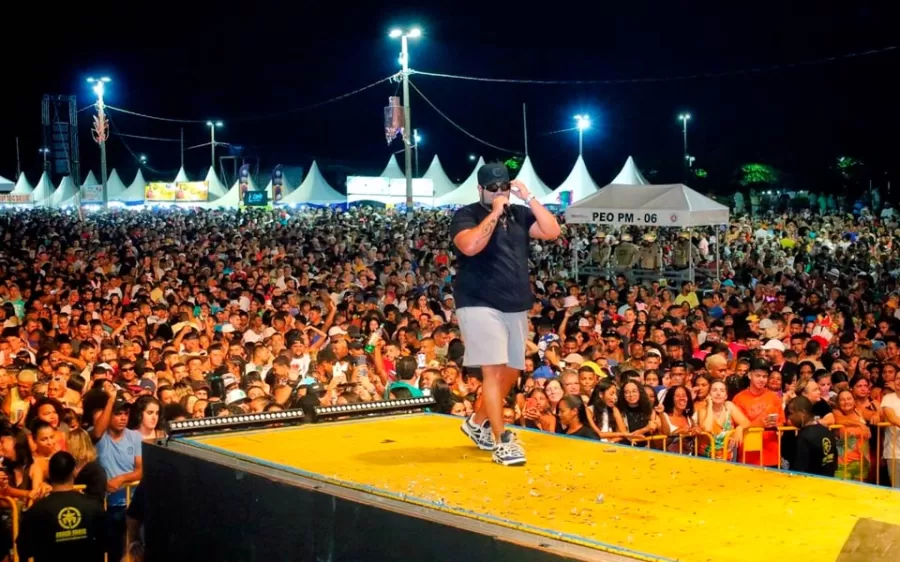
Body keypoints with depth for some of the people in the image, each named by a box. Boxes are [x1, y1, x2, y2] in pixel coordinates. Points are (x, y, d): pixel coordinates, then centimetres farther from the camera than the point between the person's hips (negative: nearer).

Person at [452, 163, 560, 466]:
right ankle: (502, 441, -11)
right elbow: (470, 246, -23)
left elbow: (552, 232, -2)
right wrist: (494, 213, -18)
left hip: (516, 306, 7)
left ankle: (477, 422, 32)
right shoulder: (466, 215, -4)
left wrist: (529, 198, -6)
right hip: (480, 304, -6)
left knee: (511, 372, 13)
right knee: (494, 370, -12)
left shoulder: (520, 214, 11)